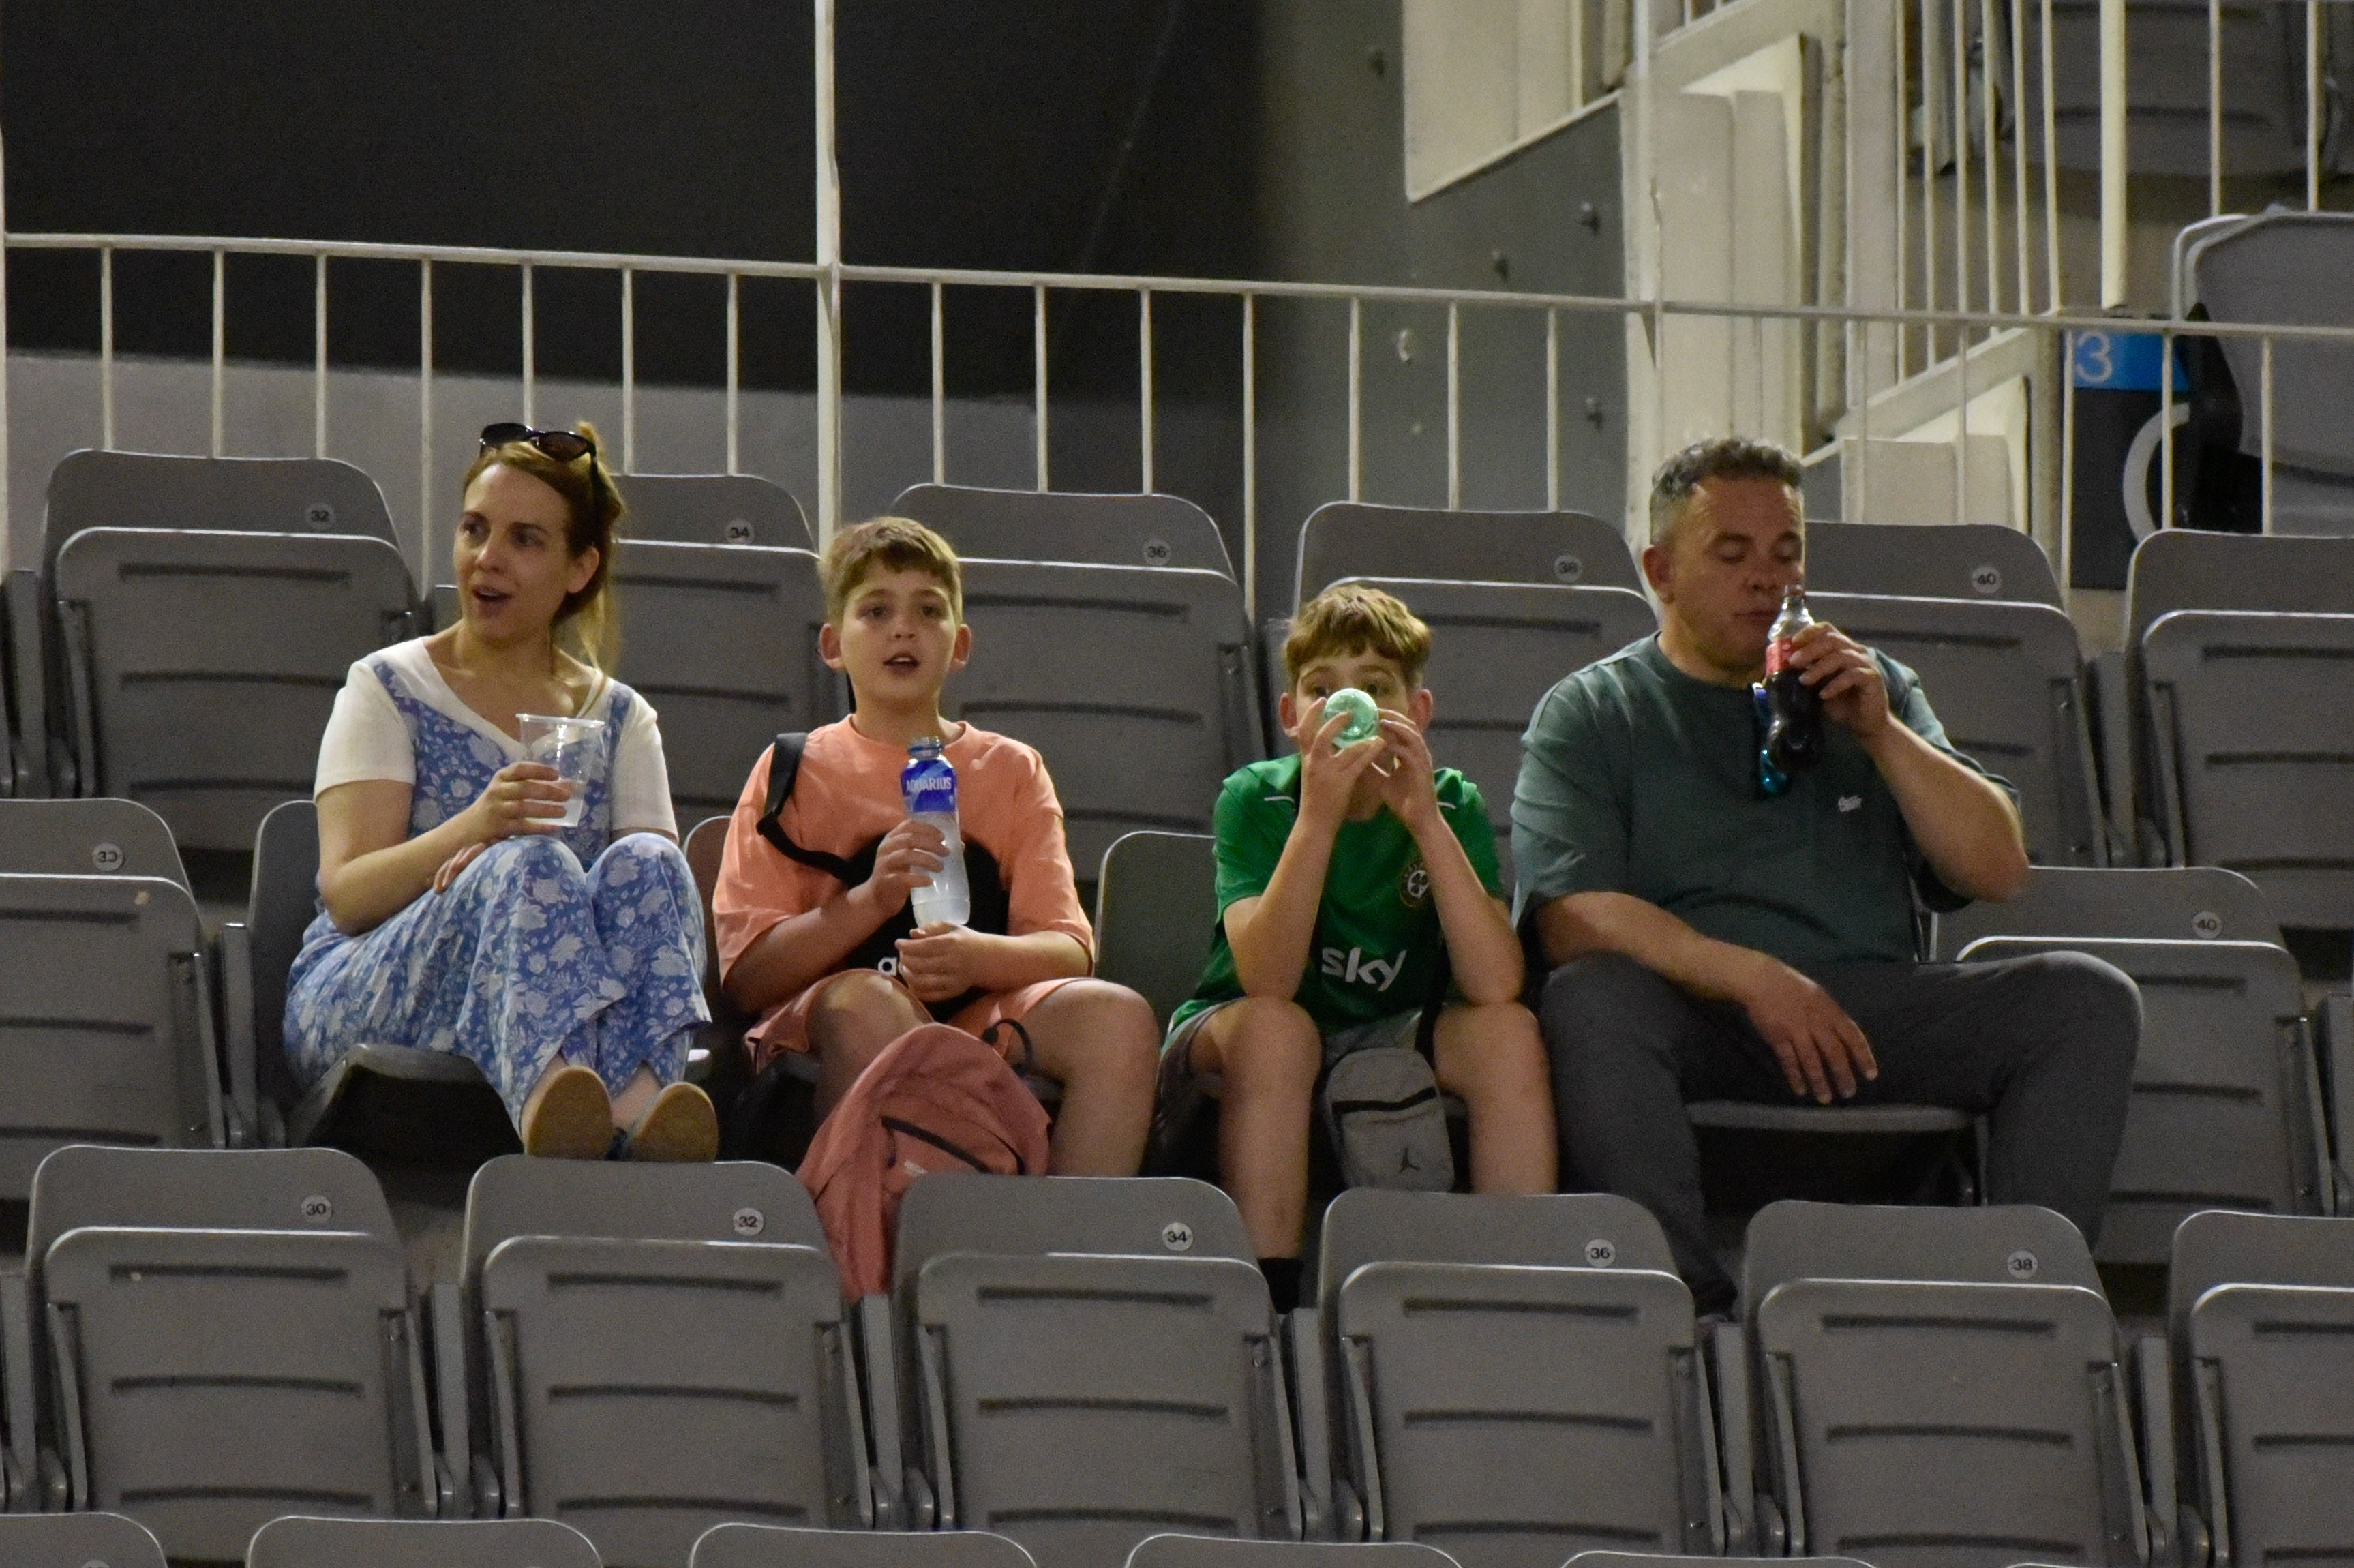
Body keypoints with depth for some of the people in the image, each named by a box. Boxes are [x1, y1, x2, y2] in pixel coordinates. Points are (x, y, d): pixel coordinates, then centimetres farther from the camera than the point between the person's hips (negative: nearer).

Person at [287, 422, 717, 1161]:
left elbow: (664, 893, 2)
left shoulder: (618, 719, 19)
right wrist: (473, 829, -26)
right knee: (528, 866, -32)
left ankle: (636, 1097, -57)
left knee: (645, 864, -27)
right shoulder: (388, 691, 11)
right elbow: (346, 893, -5)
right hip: (359, 1007, -2)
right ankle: (552, 1094, -64)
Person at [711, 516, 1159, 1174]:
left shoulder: (1011, 771, 18)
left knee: (1118, 1016, -27)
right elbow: (746, 975, 0)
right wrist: (869, 902, -16)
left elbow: (1070, 951, 5)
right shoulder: (797, 772, 11)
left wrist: (979, 957, -18)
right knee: (866, 1002, -37)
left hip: (983, 1013, 2)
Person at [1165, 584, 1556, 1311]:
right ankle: (1267, 1298, -32)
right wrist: (1318, 817, -37)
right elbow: (1268, 982, -28)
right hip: (1228, 1038, -2)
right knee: (1277, 1025, -35)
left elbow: (1494, 986, -22)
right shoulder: (1255, 800, -12)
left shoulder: (1453, 807, -6)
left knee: (1507, 1032, -24)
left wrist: (1426, 822, -29)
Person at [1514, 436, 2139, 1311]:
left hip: (1870, 1018, 4)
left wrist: (1881, 734, -1)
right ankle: (1690, 1300, -40)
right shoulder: (1591, 716, 11)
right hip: (1694, 1018, -3)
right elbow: (1573, 920, -7)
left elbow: (1998, 873, 13)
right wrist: (1753, 977, -19)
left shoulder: (1868, 689, 23)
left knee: (2089, 1000, -19)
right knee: (1590, 999, -36)